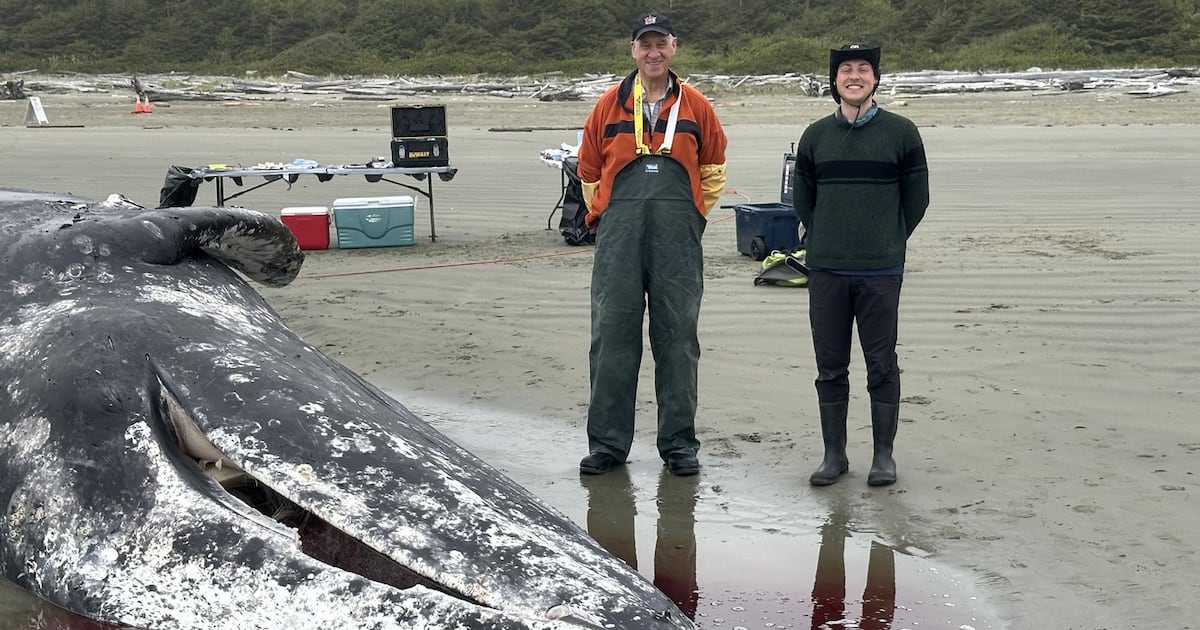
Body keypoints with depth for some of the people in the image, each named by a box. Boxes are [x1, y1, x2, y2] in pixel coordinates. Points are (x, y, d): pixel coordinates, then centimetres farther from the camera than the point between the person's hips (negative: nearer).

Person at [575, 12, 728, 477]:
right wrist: (605, 216, 12)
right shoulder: (609, 105, 8)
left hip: (678, 239, 0)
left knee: (678, 338, 3)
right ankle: (607, 443, 10)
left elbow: (713, 170, 18)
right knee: (612, 335, 1)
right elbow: (589, 172, 16)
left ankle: (679, 443, 12)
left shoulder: (695, 106, 8)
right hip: (619, 238, 0)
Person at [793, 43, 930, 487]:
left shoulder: (901, 133, 1)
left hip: (881, 271, -2)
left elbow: (917, 196, 6)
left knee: (882, 365, 2)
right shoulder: (816, 136, 8)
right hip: (825, 270, 3)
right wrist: (825, 240, 12)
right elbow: (802, 196, 17)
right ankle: (834, 454, 16)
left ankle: (883, 455, 12)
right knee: (830, 367, 6)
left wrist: (889, 242, 5)